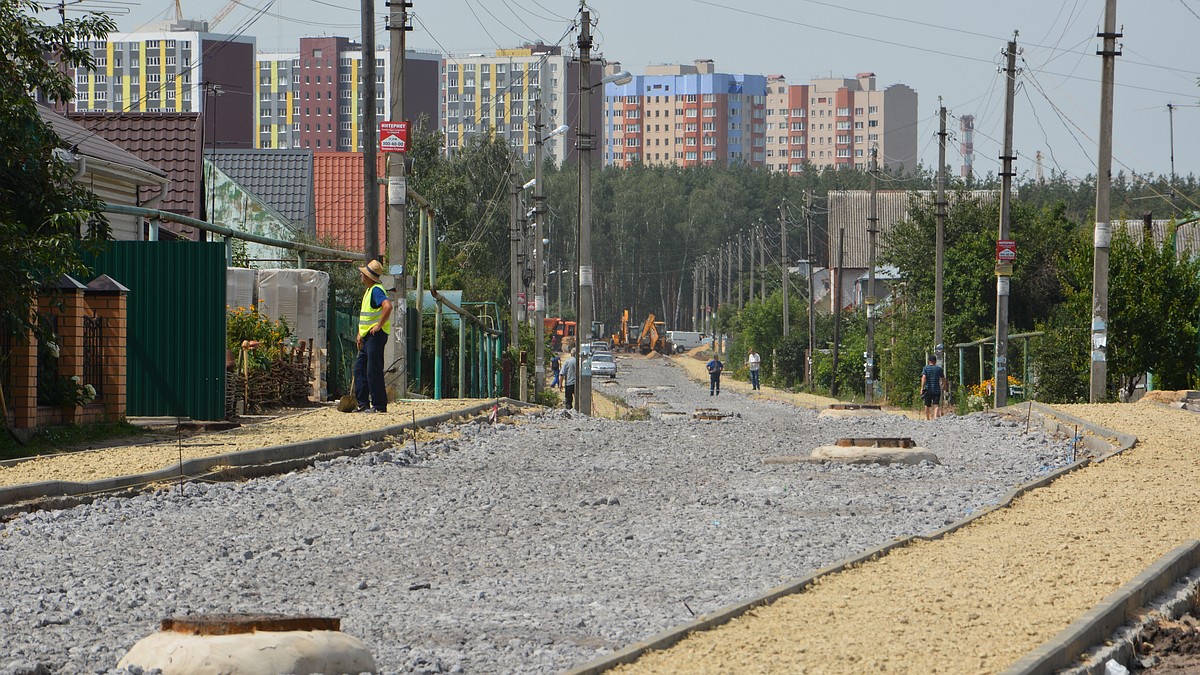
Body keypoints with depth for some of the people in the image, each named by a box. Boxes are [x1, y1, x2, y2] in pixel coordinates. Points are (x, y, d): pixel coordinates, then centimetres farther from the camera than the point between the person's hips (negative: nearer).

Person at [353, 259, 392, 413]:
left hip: (376, 336, -11)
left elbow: (387, 306, -32)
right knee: (359, 368, 12)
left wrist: (379, 326, -25)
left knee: (373, 371, -8)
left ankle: (379, 406, -5)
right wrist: (360, 334, 21)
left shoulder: (376, 290, -15)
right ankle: (363, 404, 16)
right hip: (367, 336, 11)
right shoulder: (369, 290, 18)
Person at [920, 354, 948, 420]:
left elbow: (924, 378, -12)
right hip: (937, 390, 0)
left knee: (927, 405, 14)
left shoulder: (926, 368, 1)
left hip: (928, 390, 0)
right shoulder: (939, 368, 4)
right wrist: (944, 385, 30)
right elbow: (943, 379, 11)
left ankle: (927, 418, 26)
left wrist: (922, 388, -14)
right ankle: (936, 416, -29)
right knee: (937, 405, -7)